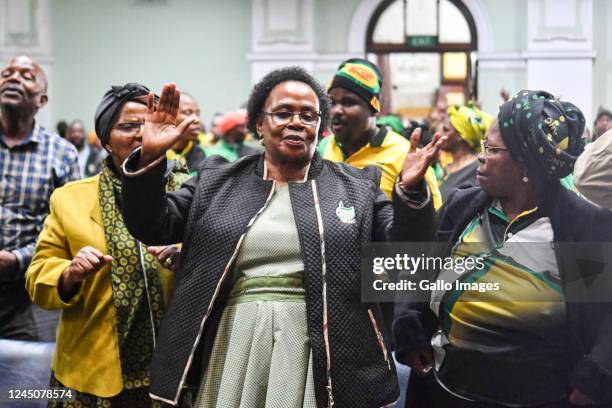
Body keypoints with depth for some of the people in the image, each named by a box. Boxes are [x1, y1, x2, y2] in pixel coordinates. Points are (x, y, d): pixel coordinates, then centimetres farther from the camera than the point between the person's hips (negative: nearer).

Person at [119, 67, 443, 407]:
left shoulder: (357, 186, 6)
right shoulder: (217, 180, 9)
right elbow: (152, 227, 6)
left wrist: (410, 191, -17)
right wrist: (150, 158, -8)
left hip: (322, 354, -1)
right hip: (235, 348, 1)